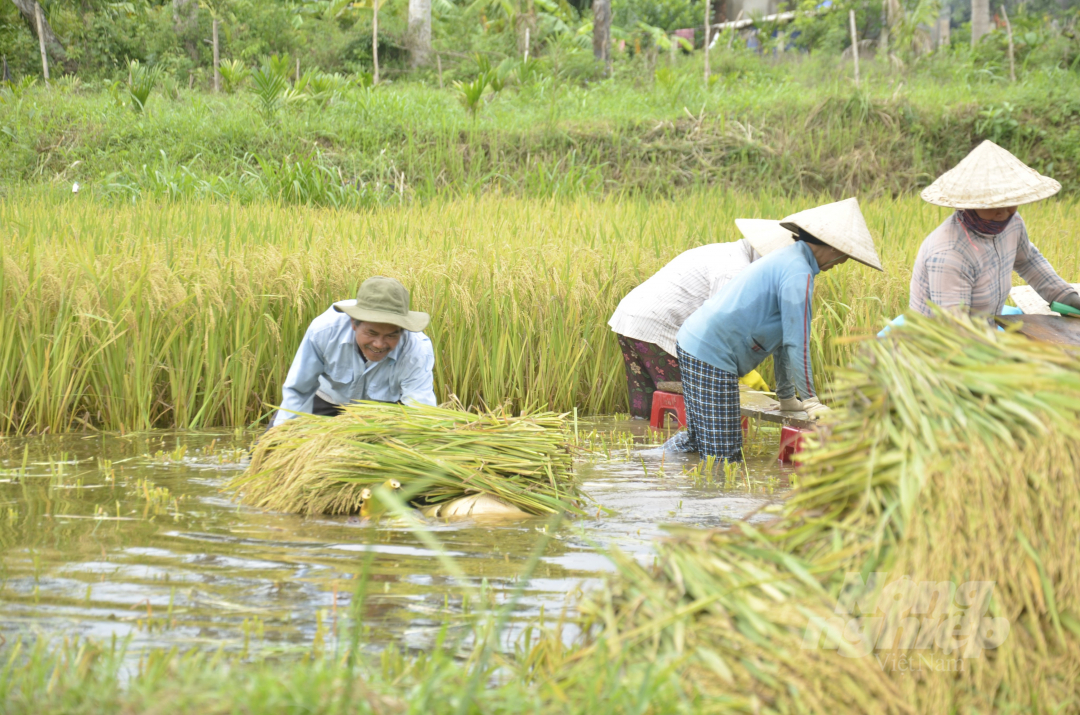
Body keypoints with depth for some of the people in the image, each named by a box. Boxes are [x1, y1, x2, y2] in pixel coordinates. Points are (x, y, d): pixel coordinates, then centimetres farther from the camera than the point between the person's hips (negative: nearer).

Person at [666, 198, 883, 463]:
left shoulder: (787, 260, 19)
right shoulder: (798, 273, -14)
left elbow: (783, 338, 24)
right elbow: (797, 342, -15)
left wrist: (787, 398, 27)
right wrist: (810, 402, -8)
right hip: (712, 356, -11)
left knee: (697, 438, 17)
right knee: (723, 457, -8)